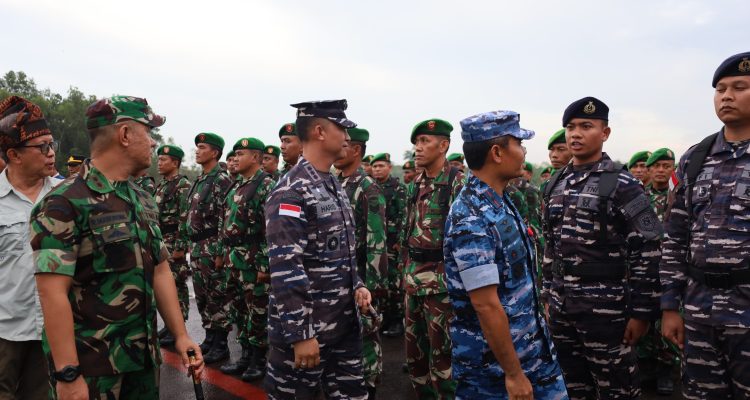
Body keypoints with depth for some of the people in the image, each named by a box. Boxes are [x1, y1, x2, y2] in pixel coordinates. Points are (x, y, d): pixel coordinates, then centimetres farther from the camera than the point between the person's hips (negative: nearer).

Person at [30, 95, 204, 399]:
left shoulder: (144, 201, 8)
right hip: (91, 369, -7)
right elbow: (53, 293, -19)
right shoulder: (65, 203, -15)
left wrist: (180, 335, 7)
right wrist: (68, 375, -20)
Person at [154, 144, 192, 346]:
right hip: (161, 240, 9)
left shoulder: (183, 185, -13)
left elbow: (185, 218, -19)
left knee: (176, 285, -4)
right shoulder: (161, 185, 16)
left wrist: (180, 246, -22)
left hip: (174, 241, -9)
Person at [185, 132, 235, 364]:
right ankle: (210, 337, 26)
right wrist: (190, 245, 18)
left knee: (218, 297, -1)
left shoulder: (222, 180, -12)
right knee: (202, 296, 15)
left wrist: (221, 251, -20)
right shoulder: (199, 181, 16)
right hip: (196, 246, 9)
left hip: (212, 247, -9)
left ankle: (220, 344, 8)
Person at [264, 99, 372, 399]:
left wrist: (356, 285, 6)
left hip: (345, 323, 9)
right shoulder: (290, 192, -18)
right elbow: (285, 270, -22)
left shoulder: (335, 187, 11)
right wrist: (300, 334, -22)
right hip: (304, 328, -8)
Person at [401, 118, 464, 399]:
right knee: (414, 347, 17)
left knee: (442, 349, 4)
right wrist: (406, 270, 17)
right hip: (414, 276, 8)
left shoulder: (458, 182, -12)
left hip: (441, 277, -8)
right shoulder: (415, 184, 11)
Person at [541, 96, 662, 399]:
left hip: (606, 309, -5)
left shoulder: (622, 185, -9)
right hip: (561, 308, 6)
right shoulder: (554, 185, 9)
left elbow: (647, 251, -11)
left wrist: (641, 312, -13)